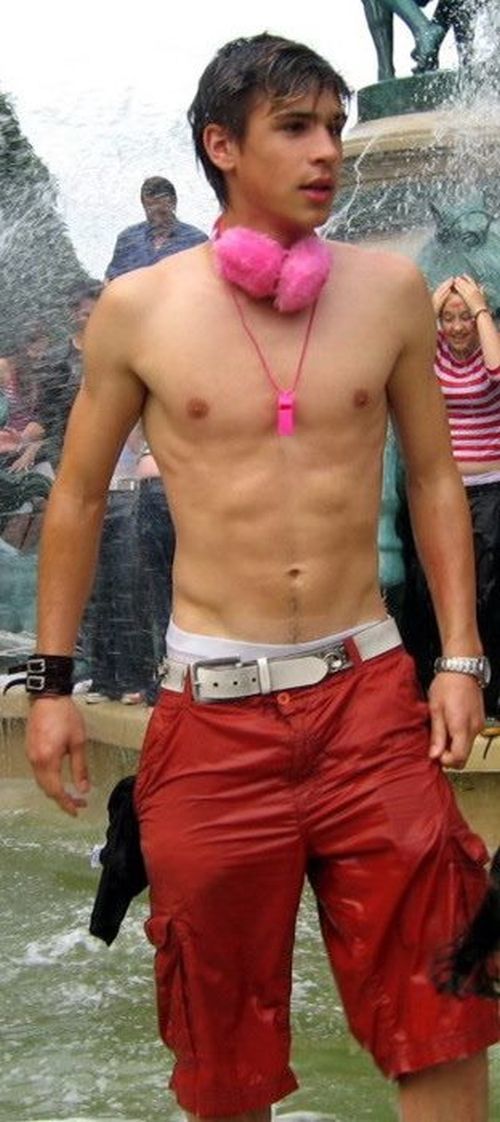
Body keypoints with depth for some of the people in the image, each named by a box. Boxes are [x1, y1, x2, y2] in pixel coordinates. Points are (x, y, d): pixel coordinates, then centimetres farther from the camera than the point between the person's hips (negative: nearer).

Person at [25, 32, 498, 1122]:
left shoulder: (389, 289, 2)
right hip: (213, 703, -1)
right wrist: (51, 683, 6)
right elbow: (78, 498, 8)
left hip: (369, 688, 1)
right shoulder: (138, 309, -2)